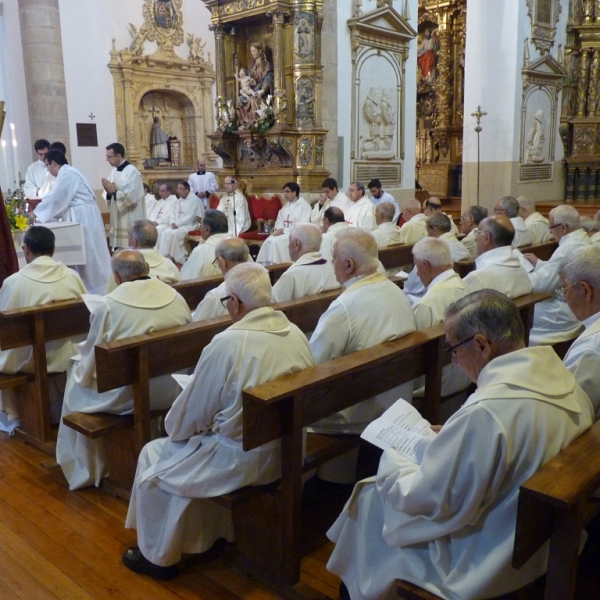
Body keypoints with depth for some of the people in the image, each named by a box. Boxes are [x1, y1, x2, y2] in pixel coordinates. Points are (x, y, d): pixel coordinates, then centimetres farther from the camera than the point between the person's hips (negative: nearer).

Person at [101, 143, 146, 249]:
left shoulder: (132, 171, -12)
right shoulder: (114, 171, 11)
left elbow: (132, 197, -19)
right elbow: (111, 197, 14)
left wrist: (114, 190, -16)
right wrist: (109, 192, -7)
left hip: (130, 221, -8)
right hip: (118, 219, 8)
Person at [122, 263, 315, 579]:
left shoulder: (227, 343, -23)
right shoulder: (296, 334, -3)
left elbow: (191, 415, -12)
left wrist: (173, 428, 11)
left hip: (243, 460, -7)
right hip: (288, 451, 7)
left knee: (154, 456, 15)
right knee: (205, 441, 32)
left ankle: (158, 556, 29)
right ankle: (215, 532, 42)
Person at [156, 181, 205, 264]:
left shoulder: (195, 200, -7)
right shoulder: (177, 201, 18)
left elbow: (191, 217, -15)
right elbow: (173, 214, 17)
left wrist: (178, 224, -15)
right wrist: (173, 223, -6)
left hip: (190, 225, -7)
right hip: (177, 226, 7)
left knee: (175, 234, -31)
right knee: (164, 232, -19)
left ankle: (179, 260, -22)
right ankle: (163, 256, -20)